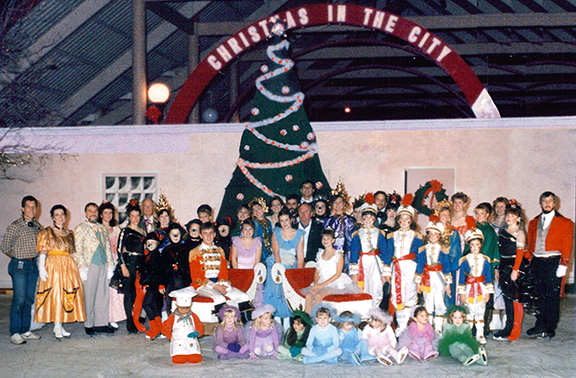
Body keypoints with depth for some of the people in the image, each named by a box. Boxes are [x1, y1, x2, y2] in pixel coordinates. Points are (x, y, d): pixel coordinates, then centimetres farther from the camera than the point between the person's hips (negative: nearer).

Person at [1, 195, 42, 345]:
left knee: (29, 299, 8)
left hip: (33, 265, 6)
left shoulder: (37, 226, 11)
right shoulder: (15, 226, -8)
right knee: (19, 299, -9)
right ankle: (15, 333, -4)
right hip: (19, 265, -6)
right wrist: (18, 258, 4)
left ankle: (25, 331, 15)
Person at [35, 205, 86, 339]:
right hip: (52, 266, -4)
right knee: (54, 294, -7)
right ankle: (57, 328, -3)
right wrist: (41, 267, -14)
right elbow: (43, 251, -3)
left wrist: (74, 267, 6)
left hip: (69, 266, 4)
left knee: (67, 295, 1)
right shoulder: (47, 232, 3)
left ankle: (59, 326, 9)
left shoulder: (69, 233, 15)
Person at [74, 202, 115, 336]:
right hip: (90, 266, -5)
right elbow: (78, 250, -4)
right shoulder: (80, 228, 1)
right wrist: (82, 268, -11)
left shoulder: (103, 228, 17)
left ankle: (101, 323, 12)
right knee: (89, 296, -1)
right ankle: (88, 325, 9)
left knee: (103, 295, 5)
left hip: (103, 265, 5)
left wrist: (110, 265, 10)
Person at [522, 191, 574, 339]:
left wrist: (563, 265, -10)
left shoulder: (564, 223, 4)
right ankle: (540, 327, 12)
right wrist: (529, 261, 6)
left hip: (553, 262, -4)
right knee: (539, 296, 5)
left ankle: (550, 328, 8)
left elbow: (567, 245, -2)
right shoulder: (533, 223, 16)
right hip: (536, 263, 4)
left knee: (553, 296, -1)